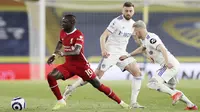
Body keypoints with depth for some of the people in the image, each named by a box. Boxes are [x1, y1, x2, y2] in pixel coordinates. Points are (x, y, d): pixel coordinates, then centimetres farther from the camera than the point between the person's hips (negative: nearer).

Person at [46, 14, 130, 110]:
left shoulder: (78, 35, -19)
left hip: (81, 65, -6)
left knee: (98, 85, -4)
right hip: (68, 64, 6)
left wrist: (64, 53, -50)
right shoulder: (62, 33, 3)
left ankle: (121, 102, 6)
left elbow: (77, 51, -34)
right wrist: (54, 54, 16)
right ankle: (60, 101, -2)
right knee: (51, 76, -14)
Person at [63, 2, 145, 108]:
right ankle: (71, 88, 5)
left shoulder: (132, 23, 7)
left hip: (122, 53, 6)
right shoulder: (117, 21, -15)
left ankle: (133, 102, -4)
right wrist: (103, 50, -35)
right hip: (110, 53, -6)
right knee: (97, 75, -12)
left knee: (137, 72, -8)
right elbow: (103, 36, -19)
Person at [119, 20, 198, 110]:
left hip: (171, 65, -11)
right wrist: (128, 56, 37)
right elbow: (141, 49, 37)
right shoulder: (145, 39, 18)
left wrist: (167, 62, -37)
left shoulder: (151, 38, -14)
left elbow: (163, 49, -26)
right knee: (170, 88, 21)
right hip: (173, 65, 11)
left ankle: (175, 94, -22)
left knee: (153, 83, -18)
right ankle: (191, 105, 20)